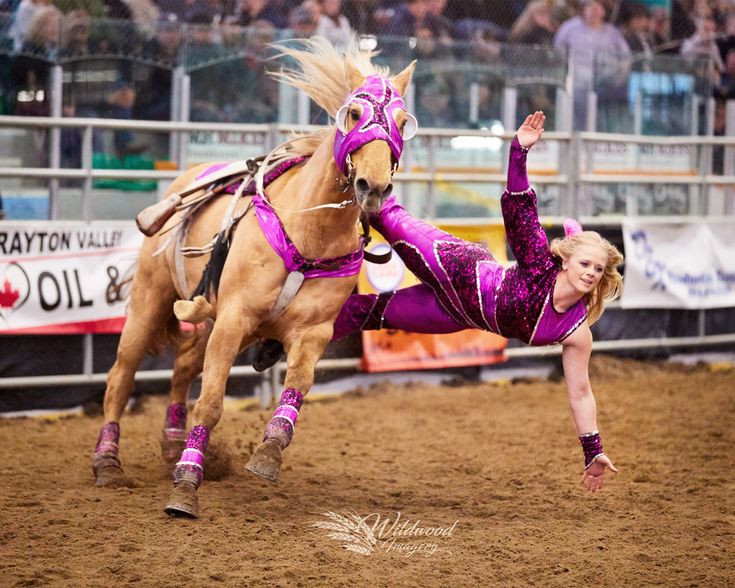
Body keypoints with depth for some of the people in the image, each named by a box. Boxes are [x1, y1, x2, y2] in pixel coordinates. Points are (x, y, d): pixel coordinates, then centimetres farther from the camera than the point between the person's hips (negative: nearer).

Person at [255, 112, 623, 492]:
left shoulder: (576, 333, -20)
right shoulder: (541, 267, -28)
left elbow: (580, 393, -12)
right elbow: (519, 210, -32)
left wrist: (593, 452, -12)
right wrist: (519, 150, -46)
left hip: (462, 313, 3)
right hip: (460, 270, -3)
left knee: (378, 313, 15)